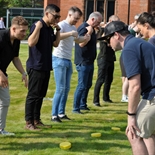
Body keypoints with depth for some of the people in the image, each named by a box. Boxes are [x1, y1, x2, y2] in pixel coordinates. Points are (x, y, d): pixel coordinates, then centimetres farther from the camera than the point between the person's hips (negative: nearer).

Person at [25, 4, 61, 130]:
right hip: (36, 67, -9)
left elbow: (56, 44, 19)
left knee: (41, 95, 13)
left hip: (46, 67, 9)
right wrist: (38, 27, -27)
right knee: (33, 95, -5)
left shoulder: (50, 28, 12)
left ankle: (36, 120, 21)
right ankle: (28, 122, 0)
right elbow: (31, 43, -26)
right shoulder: (37, 26, -14)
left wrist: (58, 30, 11)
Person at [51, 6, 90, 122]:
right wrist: (70, 33, -34)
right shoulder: (62, 25, -13)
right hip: (59, 59, -9)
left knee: (66, 88, 10)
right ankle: (54, 115, -6)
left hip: (68, 60, 9)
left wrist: (85, 38, 10)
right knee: (60, 89, -10)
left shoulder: (73, 28, 14)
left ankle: (61, 113, 18)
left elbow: (77, 40, 30)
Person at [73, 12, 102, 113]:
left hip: (90, 62, 10)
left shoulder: (92, 29, 14)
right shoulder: (83, 28, -15)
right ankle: (76, 108, -2)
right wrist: (89, 32, -25)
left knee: (88, 85, 15)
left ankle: (83, 105, 26)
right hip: (83, 62, -10)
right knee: (82, 86, -8)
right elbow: (81, 43, -26)